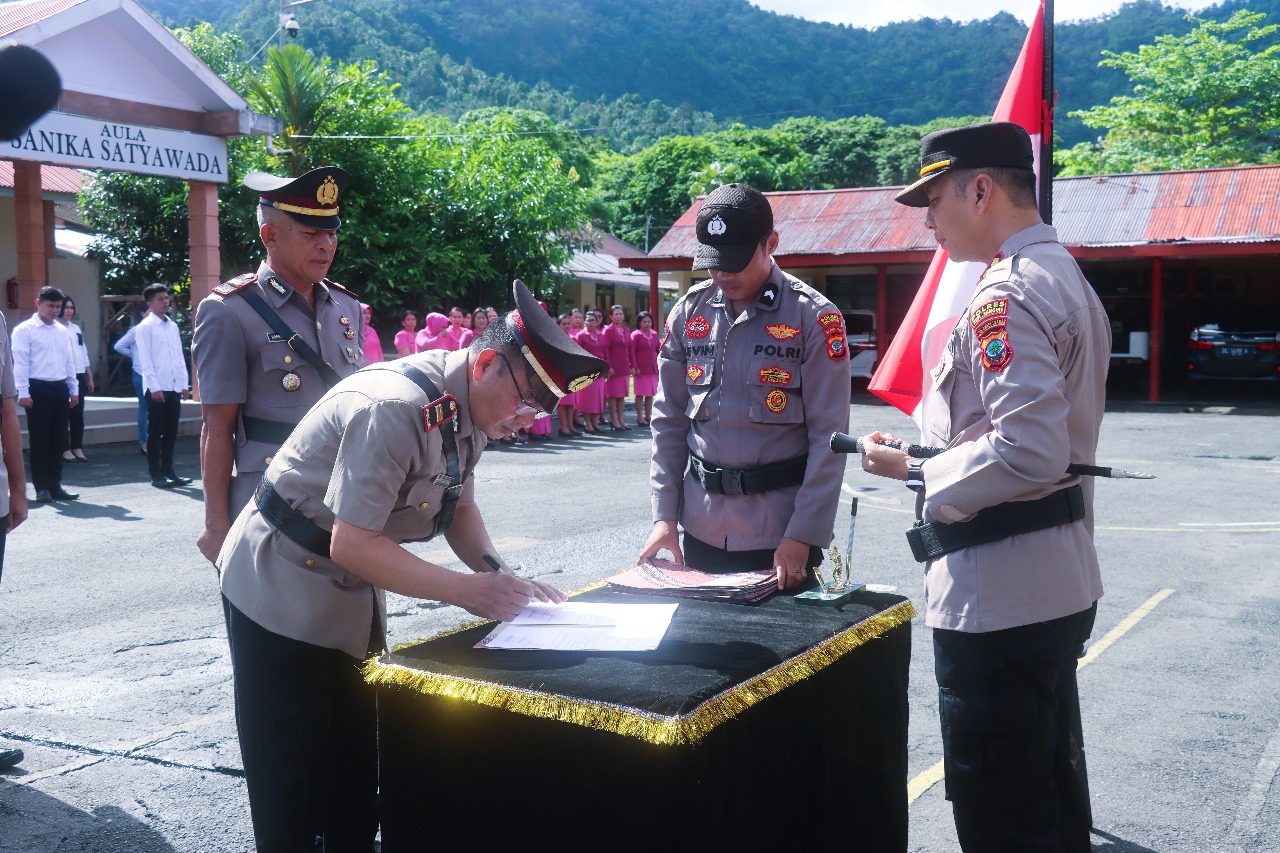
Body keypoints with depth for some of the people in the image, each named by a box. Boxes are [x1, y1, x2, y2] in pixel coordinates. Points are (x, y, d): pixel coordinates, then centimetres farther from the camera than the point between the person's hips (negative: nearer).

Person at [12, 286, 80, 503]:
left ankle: (55, 485, 17)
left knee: (58, 439, 9)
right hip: (38, 388, -6)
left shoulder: (62, 331, 14)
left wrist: (74, 390, 14)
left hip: (60, 388, 6)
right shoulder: (25, 330, -3)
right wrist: (23, 393, -14)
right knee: (39, 440, -1)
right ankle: (41, 487, 5)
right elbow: (20, 362, -8)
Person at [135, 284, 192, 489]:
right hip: (157, 388, -6)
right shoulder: (146, 327, -5)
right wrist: (154, 387, -16)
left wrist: (184, 383, 10)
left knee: (171, 432, 10)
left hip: (174, 387, 6)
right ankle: (156, 474, 6)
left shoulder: (172, 326, 14)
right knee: (155, 432, 0)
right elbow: (145, 360, -10)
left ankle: (168, 470, 19)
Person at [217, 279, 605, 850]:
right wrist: (465, 590, -25)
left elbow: (459, 507, 11)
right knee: (291, 788, 3)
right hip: (282, 596, -8)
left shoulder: (471, 407, -2)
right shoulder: (394, 408, -30)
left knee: (355, 779, 14)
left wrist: (498, 574, -7)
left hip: (350, 600, 8)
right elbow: (350, 545, -30)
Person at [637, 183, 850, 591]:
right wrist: (664, 515, 2)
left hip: (781, 532, -3)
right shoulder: (688, 312, 3)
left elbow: (828, 437, -9)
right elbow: (668, 422, 8)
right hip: (701, 531, 4)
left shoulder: (813, 317, -8)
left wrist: (802, 536, -14)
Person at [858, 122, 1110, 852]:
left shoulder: (1005, 297, -19)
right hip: (1060, 582, 10)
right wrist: (932, 460, 14)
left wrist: (913, 468, -15)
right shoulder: (1068, 279, 12)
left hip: (998, 595, -10)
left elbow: (1026, 453, -28)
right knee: (1056, 787, 22)